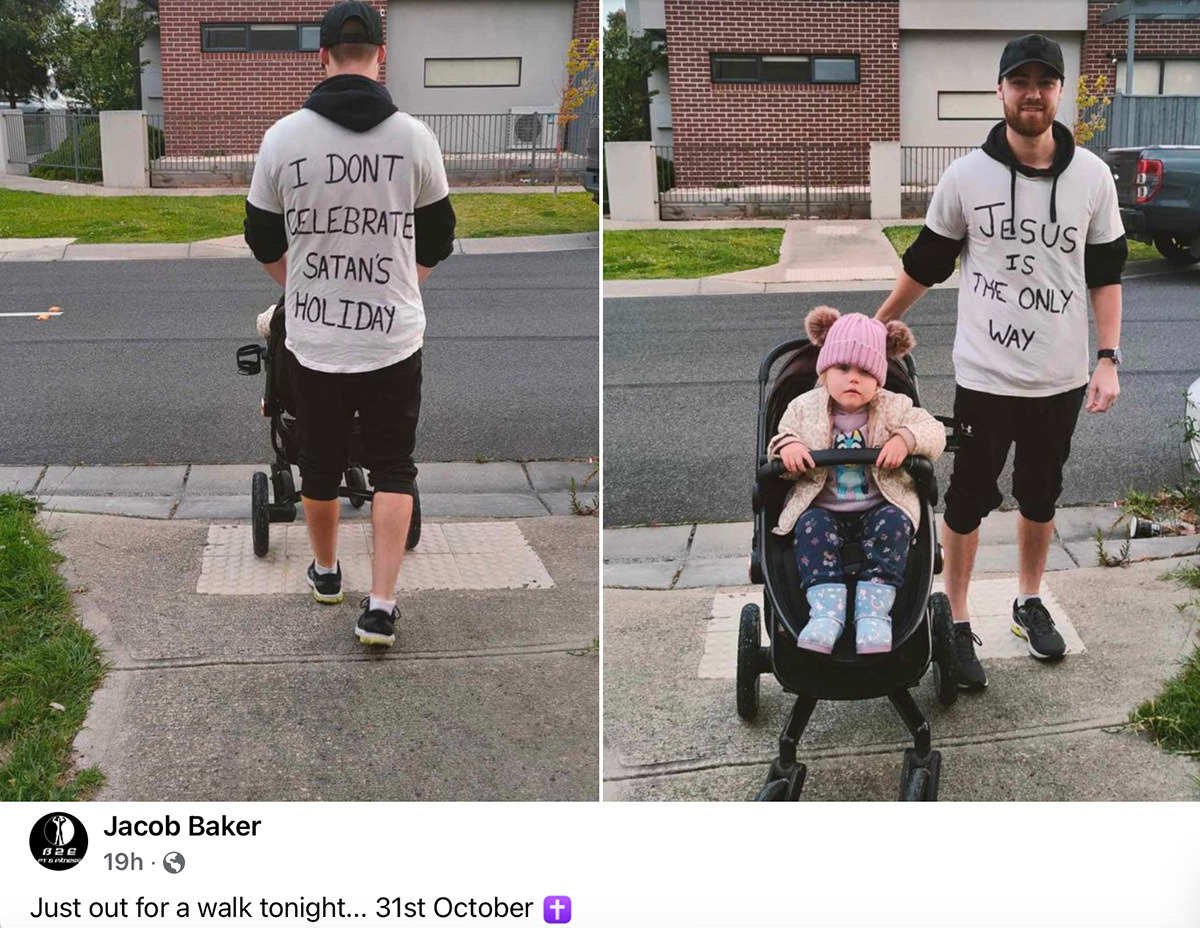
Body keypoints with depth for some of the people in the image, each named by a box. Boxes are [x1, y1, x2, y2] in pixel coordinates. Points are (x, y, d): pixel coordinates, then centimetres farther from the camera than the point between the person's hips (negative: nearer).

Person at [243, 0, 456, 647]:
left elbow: (264, 242, 6)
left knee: (319, 466, 18)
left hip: (313, 340, 1)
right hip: (395, 337, -1)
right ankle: (381, 607, 1)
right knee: (392, 471, 10)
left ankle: (326, 574, 39)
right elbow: (436, 241, 7)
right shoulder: (414, 136, -6)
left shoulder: (284, 136, -7)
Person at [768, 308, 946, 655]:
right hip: (823, 510, 0)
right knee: (812, 526, -30)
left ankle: (874, 610, -35)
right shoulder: (804, 407, 5)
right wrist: (786, 445, -18)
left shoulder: (894, 408, 4)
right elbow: (778, 441, 7)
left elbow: (935, 432, 0)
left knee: (893, 522, -30)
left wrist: (906, 439, -22)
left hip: (880, 507, 0)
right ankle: (826, 610, -39)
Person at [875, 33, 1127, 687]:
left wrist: (1108, 358, -3)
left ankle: (1030, 603, 37)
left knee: (1040, 497, 17)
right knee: (968, 502, 5)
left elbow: (1106, 271, 4)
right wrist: (877, 324, 13)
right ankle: (957, 624, 19)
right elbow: (926, 263, 6)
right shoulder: (967, 176, -7)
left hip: (1061, 380, 2)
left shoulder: (1092, 175, -2)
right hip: (985, 376, -2)